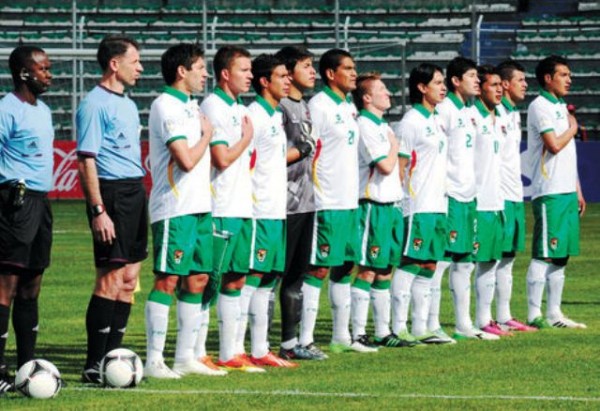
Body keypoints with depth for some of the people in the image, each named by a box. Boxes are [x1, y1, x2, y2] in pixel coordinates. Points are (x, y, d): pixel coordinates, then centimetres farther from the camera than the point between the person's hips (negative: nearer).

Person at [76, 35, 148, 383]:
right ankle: (94, 365, -7)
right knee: (111, 279, -10)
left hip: (136, 191, 9)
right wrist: (98, 211, -19)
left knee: (129, 279, 9)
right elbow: (87, 160, -14)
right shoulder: (95, 104, -10)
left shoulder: (128, 105, 17)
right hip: (112, 192, -9)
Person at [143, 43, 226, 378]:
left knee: (197, 280, 9)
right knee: (167, 281, -8)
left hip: (200, 206, 9)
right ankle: (155, 360, -6)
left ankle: (186, 356, 15)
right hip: (175, 209, -9)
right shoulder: (166, 107, -12)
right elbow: (187, 160, -19)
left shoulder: (192, 107, 17)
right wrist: (206, 135, -4)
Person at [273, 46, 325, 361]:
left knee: (297, 275, 13)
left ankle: (291, 342, 19)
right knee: (276, 273, -7)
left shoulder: (304, 107, 18)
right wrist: (303, 150, -10)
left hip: (306, 201, 9)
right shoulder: (279, 107, -11)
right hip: (286, 202, -9)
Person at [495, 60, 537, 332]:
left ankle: (504, 317, 17)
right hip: (499, 196, -9)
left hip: (515, 195, 9)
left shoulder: (515, 114, 18)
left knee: (508, 258, 12)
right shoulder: (495, 113, -11)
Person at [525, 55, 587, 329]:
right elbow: (554, 145, -20)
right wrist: (573, 128, -1)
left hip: (567, 192, 9)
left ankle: (554, 313, 13)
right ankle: (534, 314, -7)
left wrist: (578, 192, 20)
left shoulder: (561, 108, 20)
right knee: (544, 255, -9)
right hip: (549, 192, -9)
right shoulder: (539, 106, -9)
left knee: (561, 255, 9)